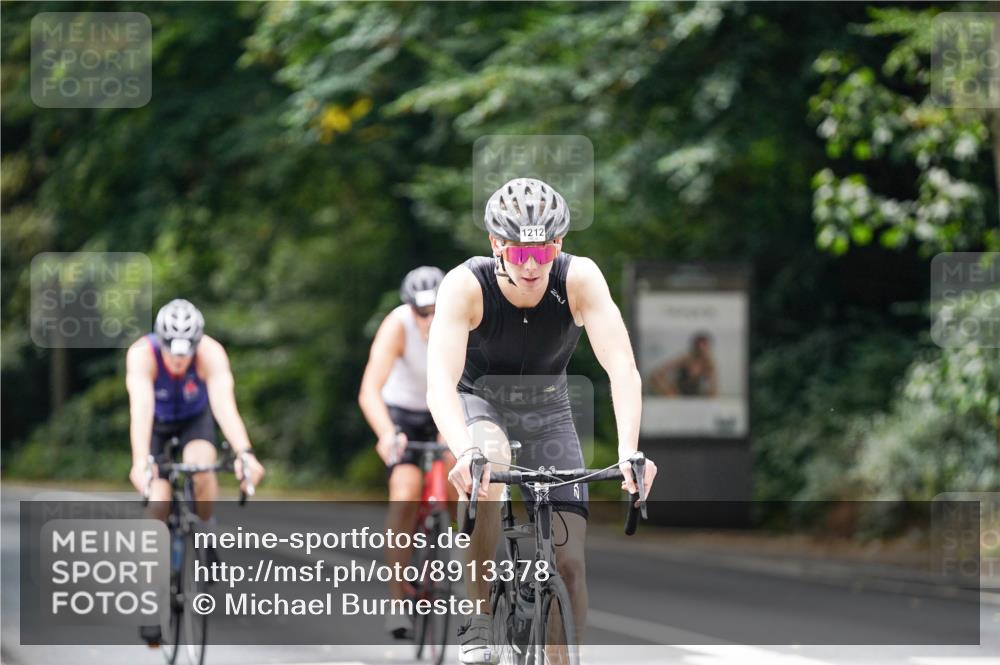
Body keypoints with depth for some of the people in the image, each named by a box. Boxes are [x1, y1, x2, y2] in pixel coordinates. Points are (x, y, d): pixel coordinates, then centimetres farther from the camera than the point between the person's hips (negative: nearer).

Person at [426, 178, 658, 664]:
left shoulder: (580, 279, -27)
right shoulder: (466, 285, -30)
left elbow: (622, 368, -34)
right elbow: (440, 383, -40)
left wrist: (629, 450, -50)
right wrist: (465, 453, -58)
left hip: (545, 408, 2)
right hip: (478, 402, -2)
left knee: (569, 560, -9)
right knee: (489, 462, -36)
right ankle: (475, 623, -25)